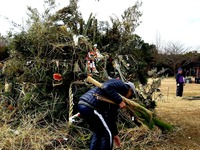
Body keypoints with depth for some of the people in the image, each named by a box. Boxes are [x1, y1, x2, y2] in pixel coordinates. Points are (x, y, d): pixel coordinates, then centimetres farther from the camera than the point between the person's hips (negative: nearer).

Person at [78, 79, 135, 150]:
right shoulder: (122, 86, 3)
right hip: (91, 106, -10)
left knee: (98, 133, 24)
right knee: (107, 134, 2)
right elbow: (106, 87, -19)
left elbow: (111, 116, 31)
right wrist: (120, 101, -15)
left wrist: (114, 133, 34)